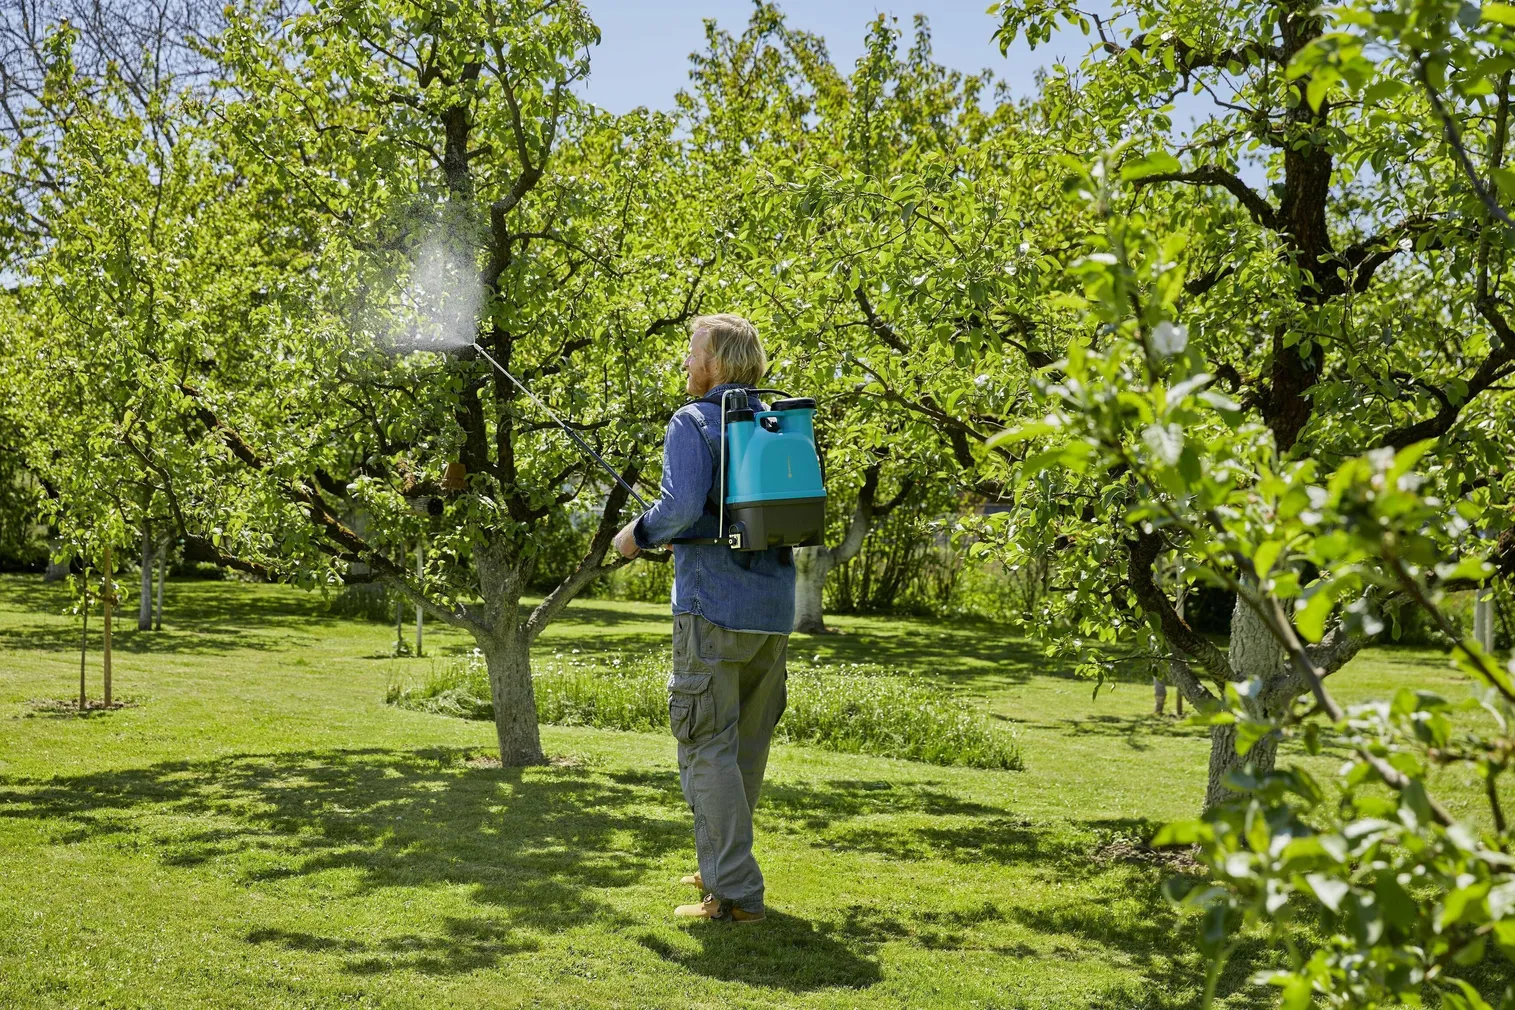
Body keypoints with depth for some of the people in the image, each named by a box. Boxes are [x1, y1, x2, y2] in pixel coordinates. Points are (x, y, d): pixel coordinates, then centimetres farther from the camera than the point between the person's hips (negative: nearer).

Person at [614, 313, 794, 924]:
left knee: (708, 748, -3)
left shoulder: (693, 422, -7)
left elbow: (681, 506, -21)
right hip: (774, 609, 7)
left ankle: (735, 894, -5)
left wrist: (638, 534, -2)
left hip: (714, 605, -7)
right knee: (747, 746, 16)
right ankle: (721, 867, 29)